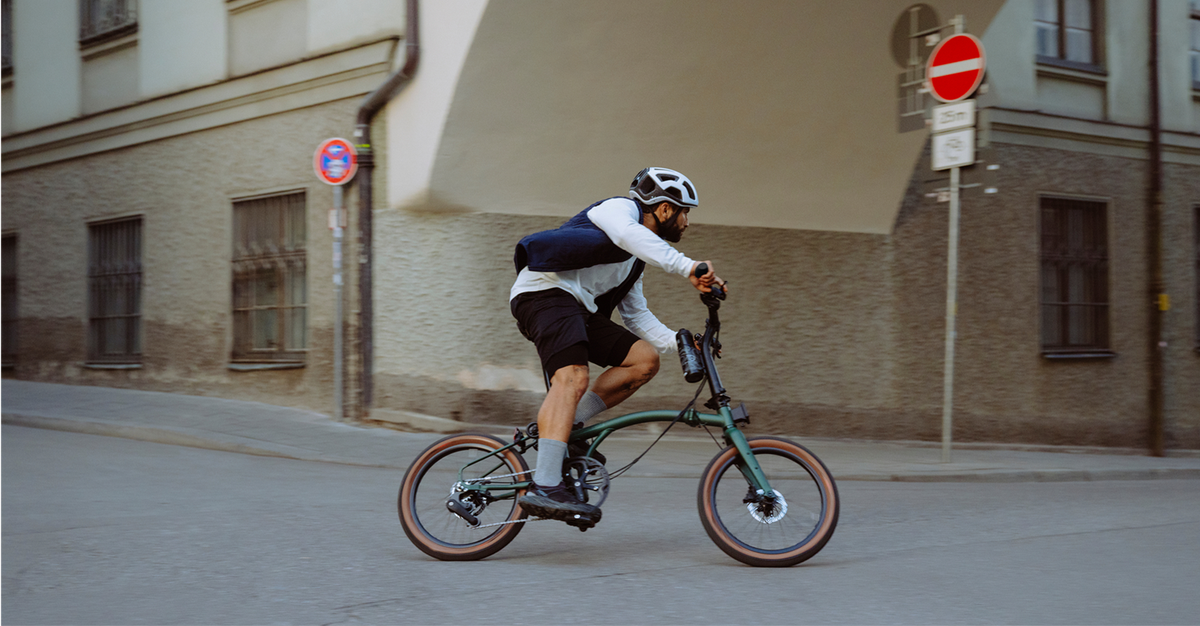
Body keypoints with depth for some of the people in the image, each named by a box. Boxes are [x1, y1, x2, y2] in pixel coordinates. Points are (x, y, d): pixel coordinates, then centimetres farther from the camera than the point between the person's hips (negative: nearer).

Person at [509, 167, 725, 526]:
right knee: (573, 377, -28)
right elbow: (627, 234, -26)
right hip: (546, 291, -9)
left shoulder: (636, 260, 27)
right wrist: (687, 266, -36)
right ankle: (544, 489, -37)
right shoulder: (620, 208, 0)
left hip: (578, 309, 9)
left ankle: (565, 426, -2)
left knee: (645, 360, -2)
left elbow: (637, 315, 24)